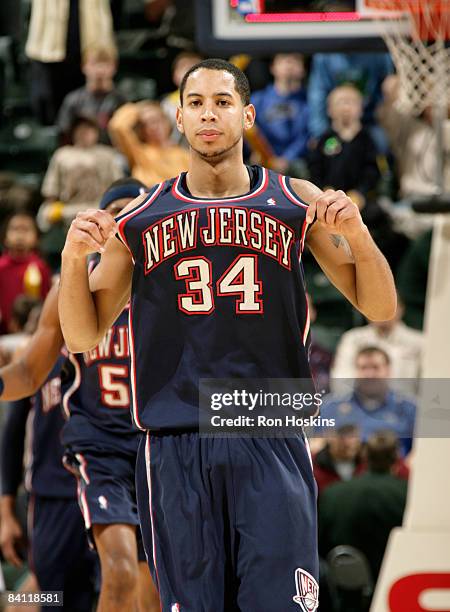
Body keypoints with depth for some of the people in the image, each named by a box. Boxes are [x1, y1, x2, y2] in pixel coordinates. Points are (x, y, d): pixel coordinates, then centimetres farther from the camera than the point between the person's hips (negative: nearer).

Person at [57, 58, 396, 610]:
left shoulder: (297, 204, 7)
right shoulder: (138, 218, 9)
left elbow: (379, 307, 9)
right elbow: (82, 337, 12)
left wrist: (356, 234, -8)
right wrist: (73, 258, -5)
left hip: (271, 442, -1)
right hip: (175, 447, 1)